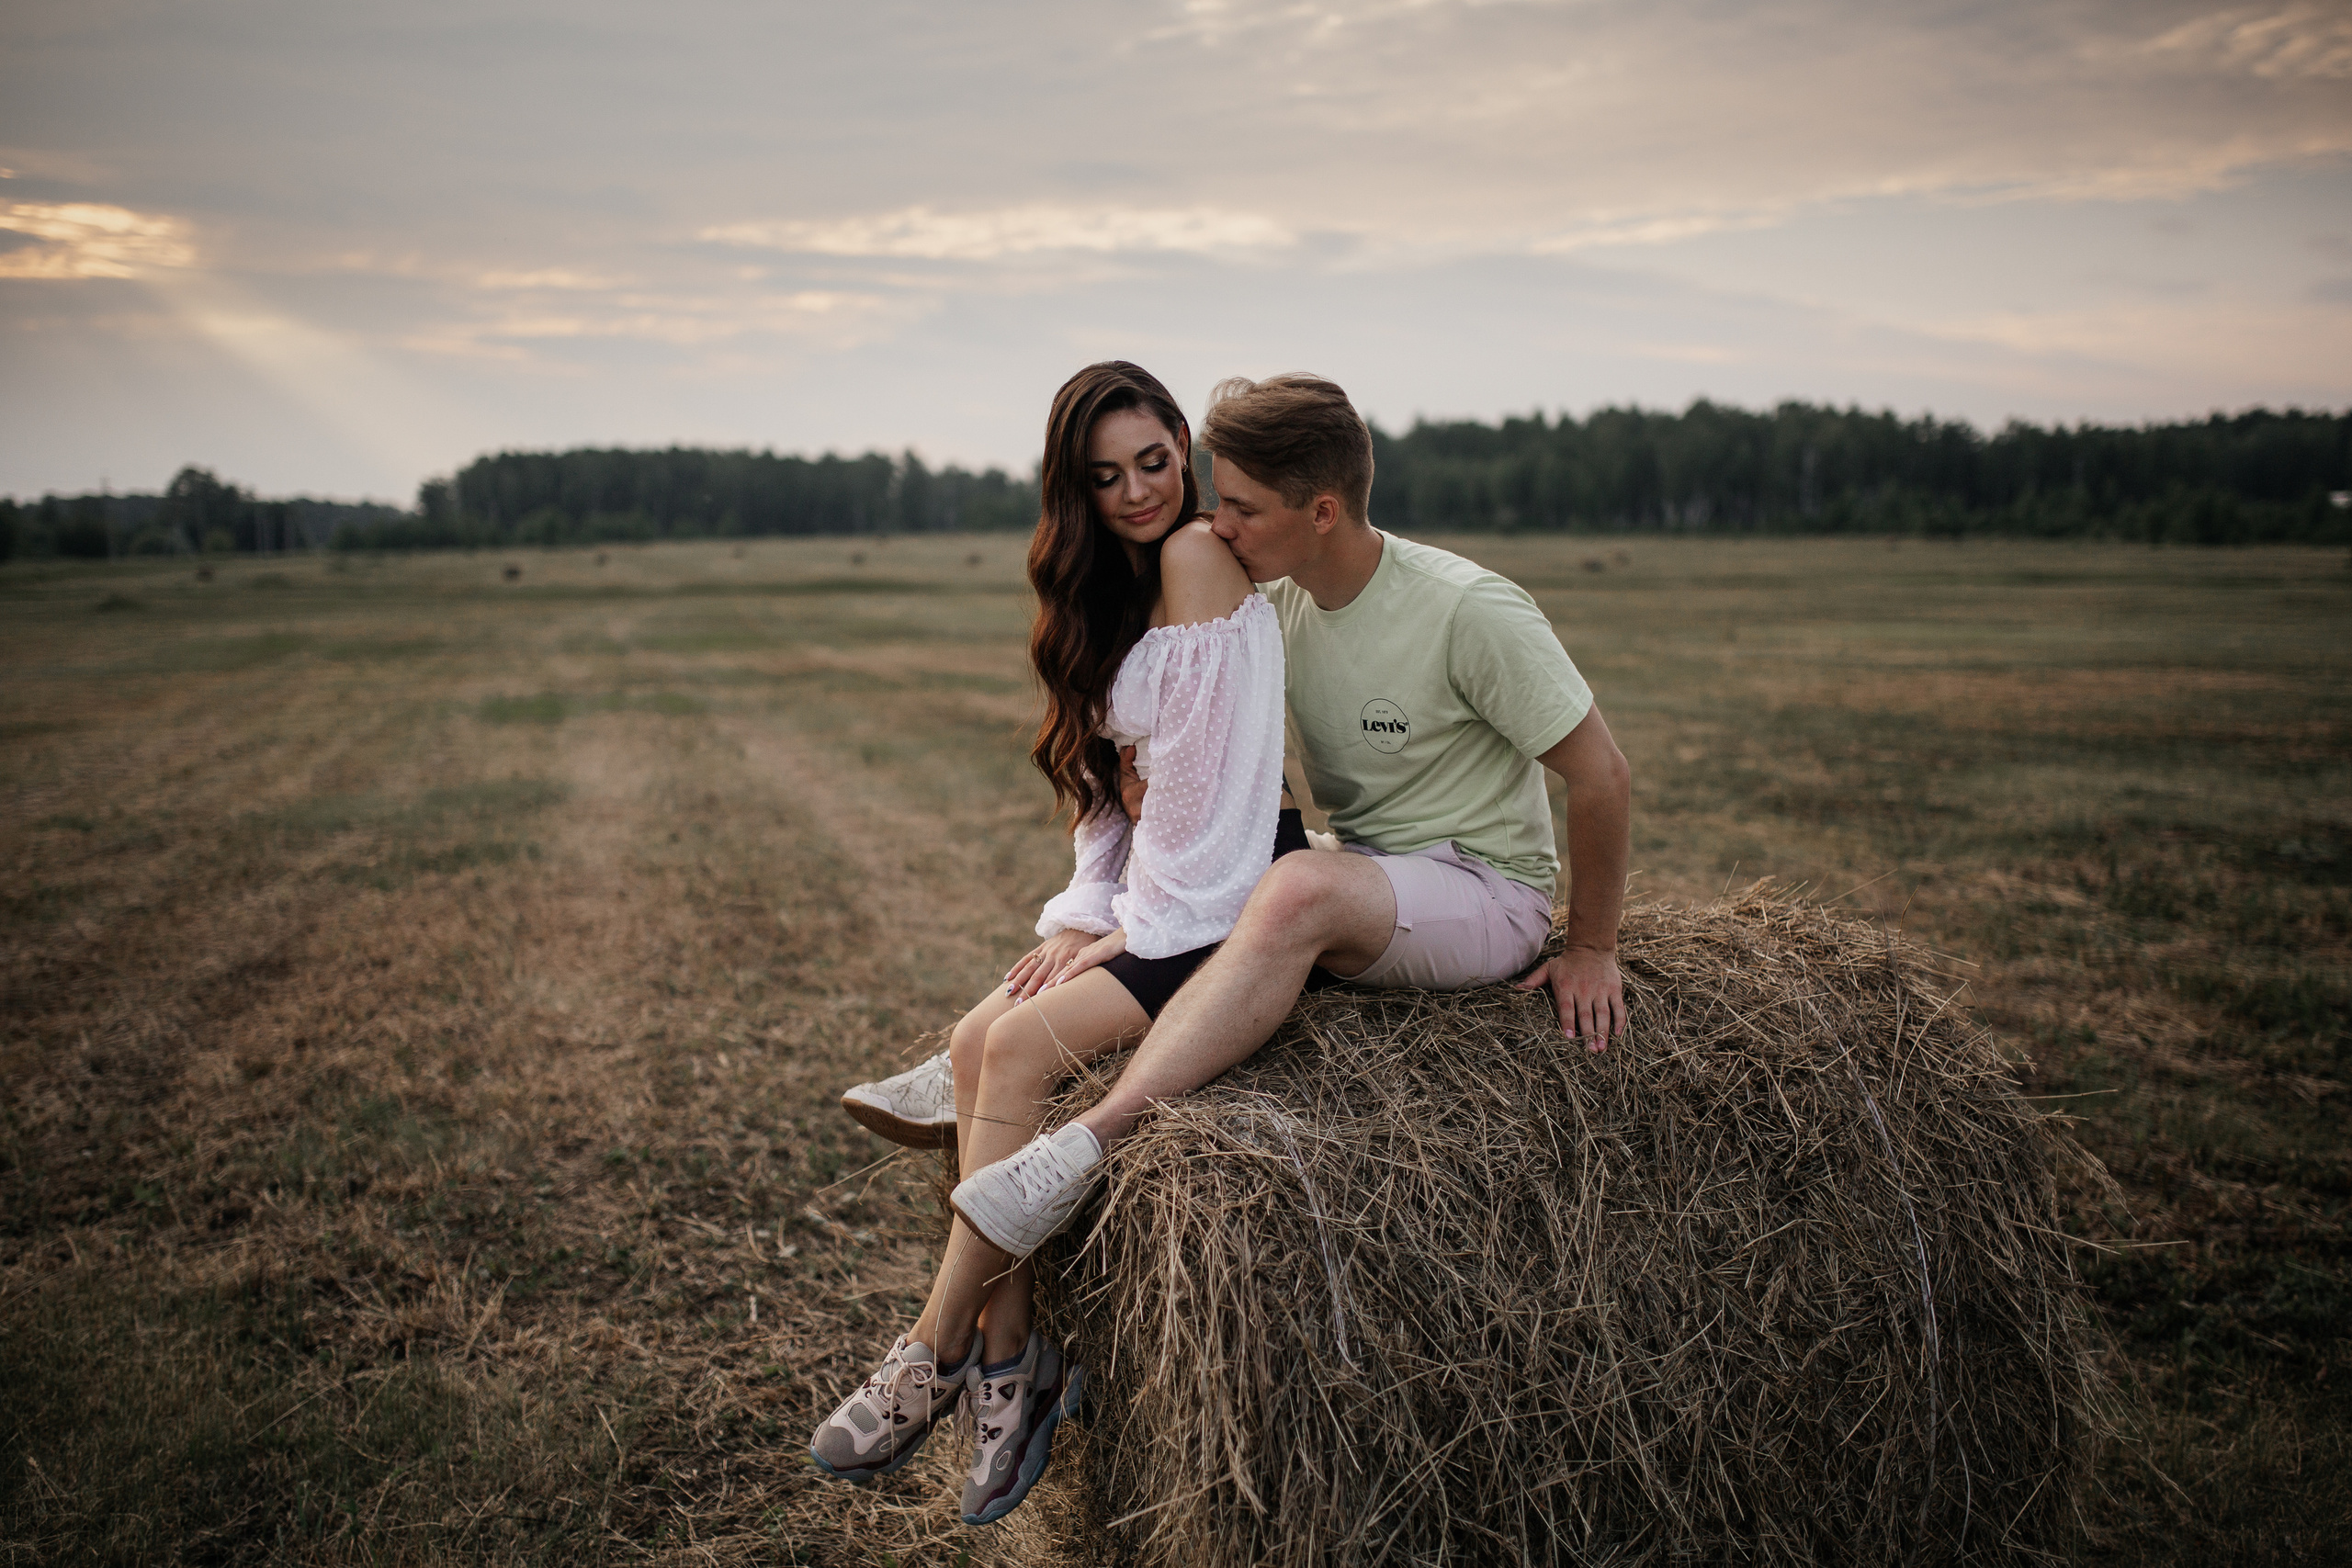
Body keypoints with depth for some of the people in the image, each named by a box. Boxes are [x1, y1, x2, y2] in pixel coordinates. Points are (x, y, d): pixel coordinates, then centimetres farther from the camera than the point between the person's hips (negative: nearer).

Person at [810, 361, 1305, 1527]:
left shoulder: (1203, 554, -11)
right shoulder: (1108, 596, 16)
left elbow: (1198, 773, -15)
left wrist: (1130, 934, -12)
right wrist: (1085, 918, 2)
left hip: (1228, 904, -8)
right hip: (1145, 902, 8)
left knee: (1023, 1048, -20)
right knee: (976, 1040, -10)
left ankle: (936, 1355, -7)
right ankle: (1010, 1355, -6)